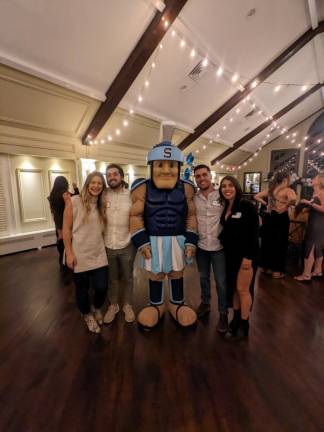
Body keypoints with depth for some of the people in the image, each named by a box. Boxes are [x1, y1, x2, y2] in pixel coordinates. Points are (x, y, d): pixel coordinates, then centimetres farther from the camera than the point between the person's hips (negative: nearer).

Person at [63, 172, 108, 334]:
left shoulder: (102, 205, 7)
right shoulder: (74, 201, -8)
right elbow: (66, 229, -8)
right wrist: (69, 253, -10)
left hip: (99, 254, 4)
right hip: (80, 255, -3)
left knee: (102, 287, 6)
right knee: (82, 288, 13)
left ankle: (97, 309, 41)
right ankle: (87, 315, 43)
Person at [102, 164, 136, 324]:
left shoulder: (131, 195, -7)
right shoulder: (103, 195, -3)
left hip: (127, 245, -1)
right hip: (107, 246, 1)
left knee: (128, 278, 17)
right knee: (111, 279, 20)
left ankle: (128, 305, 41)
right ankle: (113, 305, 43)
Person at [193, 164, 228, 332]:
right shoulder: (193, 198, 0)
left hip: (219, 246, -2)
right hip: (200, 246, 3)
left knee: (221, 281, 9)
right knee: (203, 277, 20)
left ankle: (223, 313, 29)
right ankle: (205, 303, 43)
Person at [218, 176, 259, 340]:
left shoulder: (247, 206, -13)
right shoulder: (225, 208, 7)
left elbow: (254, 233, -16)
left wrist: (248, 256, -18)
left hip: (245, 254, -6)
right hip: (230, 254, 6)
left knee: (243, 289, 6)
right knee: (233, 287, 15)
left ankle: (244, 325, 25)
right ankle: (236, 319, 33)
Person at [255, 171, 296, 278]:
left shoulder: (270, 190, 8)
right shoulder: (287, 190, -11)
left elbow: (256, 196, 13)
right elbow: (293, 198, -33)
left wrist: (267, 204, 10)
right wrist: (286, 205, -14)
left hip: (269, 217, 6)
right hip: (280, 219, -6)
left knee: (267, 242, 15)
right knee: (279, 245, 6)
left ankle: (265, 266, 29)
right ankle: (277, 271, 18)